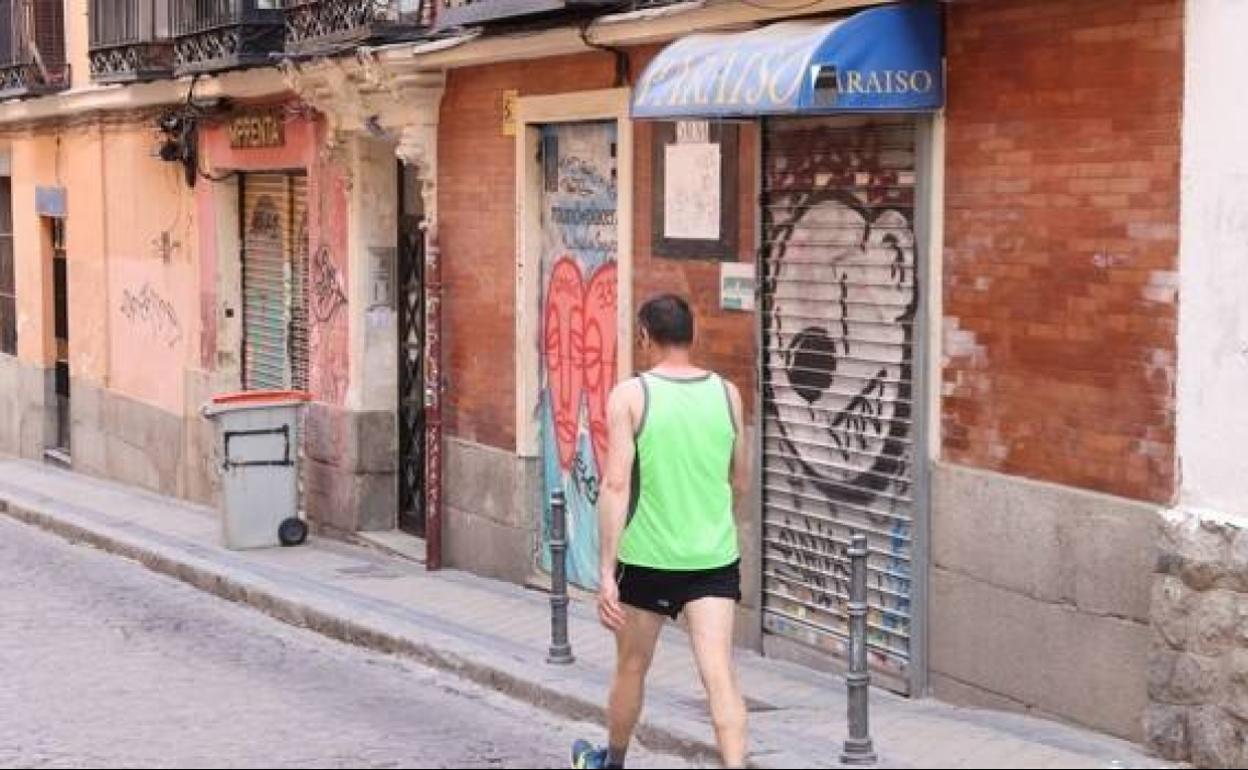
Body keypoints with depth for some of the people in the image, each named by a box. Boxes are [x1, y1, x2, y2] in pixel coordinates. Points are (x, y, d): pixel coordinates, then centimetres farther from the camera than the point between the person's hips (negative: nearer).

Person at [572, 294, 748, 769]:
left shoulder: (630, 396, -8)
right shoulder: (727, 394, 3)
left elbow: (616, 485, -15)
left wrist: (607, 574, -16)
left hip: (648, 557, -2)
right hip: (716, 557, 2)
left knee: (631, 668, 18)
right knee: (720, 674, -5)